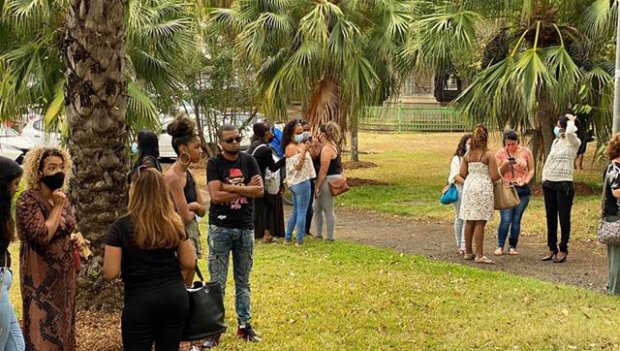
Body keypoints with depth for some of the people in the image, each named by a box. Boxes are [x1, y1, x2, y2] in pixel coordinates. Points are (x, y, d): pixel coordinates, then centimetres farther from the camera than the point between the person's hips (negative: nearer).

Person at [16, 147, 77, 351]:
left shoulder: (62, 198, 7)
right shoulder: (28, 200, -16)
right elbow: (42, 236, -26)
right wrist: (57, 207, -19)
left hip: (64, 273, 7)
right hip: (41, 276, -7)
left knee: (62, 322, 15)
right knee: (43, 326, -3)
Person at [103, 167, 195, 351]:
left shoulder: (121, 226, -10)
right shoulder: (174, 223, 2)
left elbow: (110, 273, -11)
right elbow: (188, 264, 6)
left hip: (140, 302, -4)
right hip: (176, 297, 4)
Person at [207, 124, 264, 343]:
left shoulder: (248, 161, 4)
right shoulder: (214, 164, -5)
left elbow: (260, 190, -7)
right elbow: (215, 195, -17)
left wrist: (230, 187, -15)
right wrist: (246, 189, -11)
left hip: (245, 228, 3)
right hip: (220, 228, -3)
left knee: (243, 281, 12)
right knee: (217, 282, 1)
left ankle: (244, 324, 20)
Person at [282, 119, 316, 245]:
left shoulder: (300, 145, 12)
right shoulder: (291, 147, -15)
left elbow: (311, 157, 20)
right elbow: (297, 165, -21)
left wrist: (309, 147, 9)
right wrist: (304, 150, -26)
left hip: (296, 183, 10)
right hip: (300, 182, -10)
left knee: (295, 211, 17)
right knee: (302, 212, -3)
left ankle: (287, 238, 22)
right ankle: (300, 240, 2)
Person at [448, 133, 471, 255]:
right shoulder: (457, 158, 1)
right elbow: (456, 176, -6)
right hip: (460, 190, -2)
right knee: (460, 218, 6)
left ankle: (464, 246, -1)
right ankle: (459, 245, 15)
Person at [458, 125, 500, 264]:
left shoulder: (467, 156, 6)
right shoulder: (489, 155, -8)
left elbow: (462, 174, 5)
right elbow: (494, 176, -11)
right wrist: (500, 174, 11)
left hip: (469, 187, 5)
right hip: (483, 189, -5)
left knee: (470, 221, 12)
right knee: (480, 222, -6)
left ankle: (468, 252, 20)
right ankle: (479, 255, -6)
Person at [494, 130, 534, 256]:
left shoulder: (526, 152, 2)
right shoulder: (500, 154, 1)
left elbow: (531, 169, 9)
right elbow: (496, 173, 4)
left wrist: (526, 181, -6)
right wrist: (504, 165, -14)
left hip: (522, 190, 1)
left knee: (516, 220, 3)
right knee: (505, 219, -10)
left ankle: (513, 247, 13)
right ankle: (500, 246, 0)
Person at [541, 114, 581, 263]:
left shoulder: (574, 143, -8)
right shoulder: (556, 142, 13)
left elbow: (570, 132, -31)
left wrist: (571, 120, -12)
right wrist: (544, 176, 8)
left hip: (564, 184, -7)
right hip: (549, 184, 7)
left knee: (564, 218, -1)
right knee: (550, 217, 10)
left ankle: (563, 250, 9)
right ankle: (552, 249, 18)